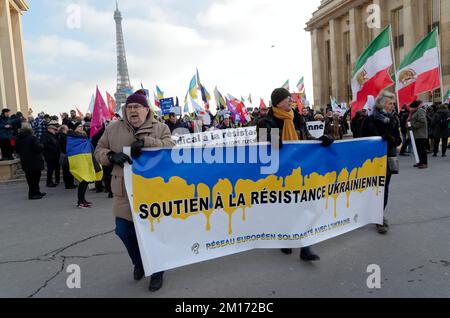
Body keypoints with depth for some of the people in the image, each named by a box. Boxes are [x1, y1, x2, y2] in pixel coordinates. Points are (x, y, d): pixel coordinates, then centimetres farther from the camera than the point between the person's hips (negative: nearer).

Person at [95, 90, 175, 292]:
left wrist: (145, 141, -26)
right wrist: (111, 156, -14)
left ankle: (157, 271, 29)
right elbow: (99, 151, 9)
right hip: (125, 193, 3)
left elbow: (170, 145, -13)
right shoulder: (113, 129, 6)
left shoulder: (160, 128, 1)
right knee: (124, 231, 10)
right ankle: (139, 262, 40)